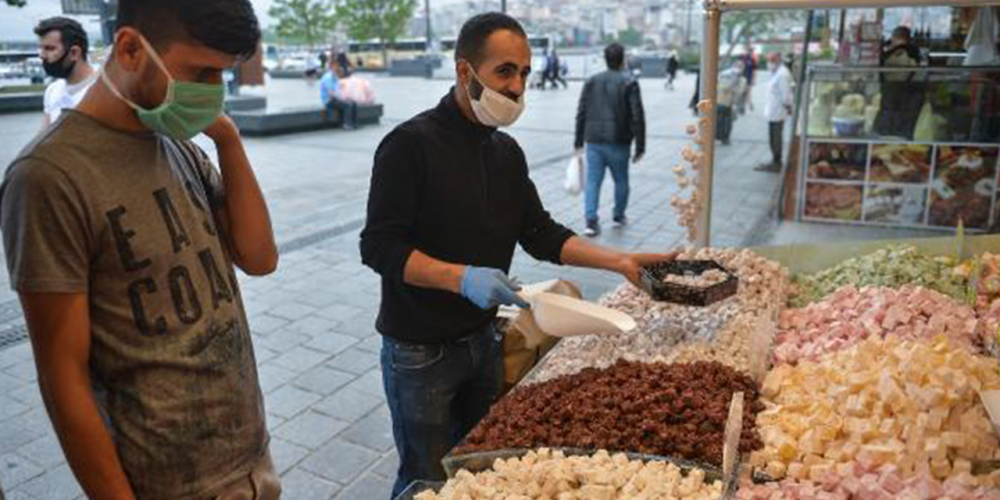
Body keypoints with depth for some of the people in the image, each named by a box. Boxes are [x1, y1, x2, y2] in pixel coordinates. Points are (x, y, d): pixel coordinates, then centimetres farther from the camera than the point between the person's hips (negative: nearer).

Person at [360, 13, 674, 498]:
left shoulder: (507, 151, 5)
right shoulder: (410, 144, -17)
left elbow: (539, 233, 8)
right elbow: (379, 246, -20)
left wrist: (619, 260, -2)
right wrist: (463, 277, -32)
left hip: (483, 340, 7)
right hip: (419, 351, -6)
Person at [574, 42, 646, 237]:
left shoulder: (592, 81, 6)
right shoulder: (629, 83, -6)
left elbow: (581, 113, 7)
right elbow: (638, 117, -9)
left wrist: (578, 141, 13)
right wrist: (640, 146, -4)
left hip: (594, 141, 3)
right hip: (618, 142, -3)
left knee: (593, 181, 3)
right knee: (621, 180, 16)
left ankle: (591, 220, -8)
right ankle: (619, 216, 29)